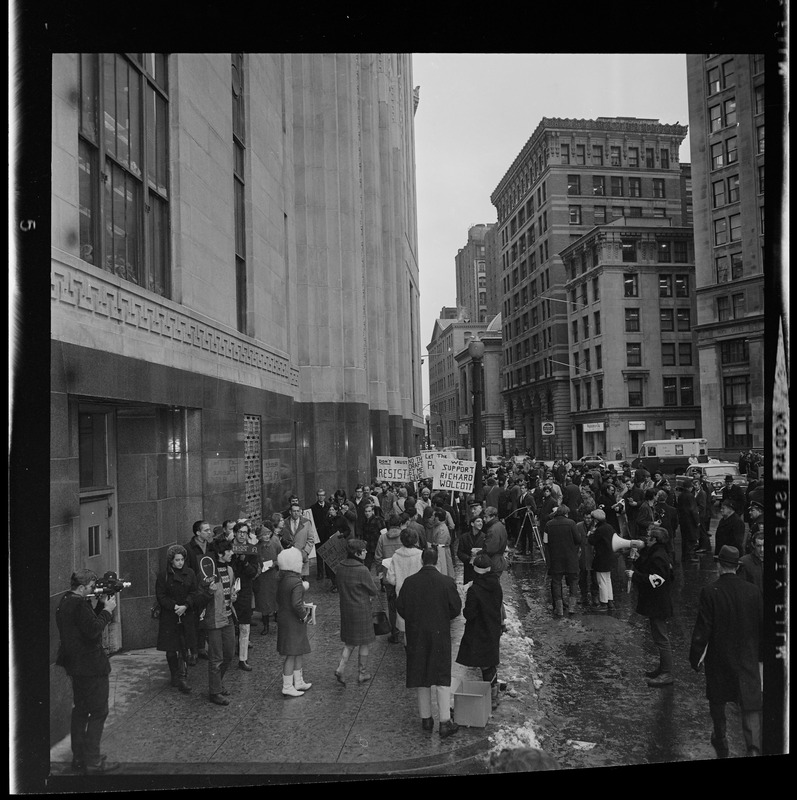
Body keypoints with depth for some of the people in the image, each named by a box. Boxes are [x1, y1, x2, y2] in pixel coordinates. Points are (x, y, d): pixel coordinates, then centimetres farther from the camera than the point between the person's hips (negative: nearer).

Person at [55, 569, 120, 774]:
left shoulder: (64, 602, 11)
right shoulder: (79, 604, -21)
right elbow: (93, 630, -26)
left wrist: (102, 605, 4)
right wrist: (107, 609, -16)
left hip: (75, 665, 10)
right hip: (90, 665, -10)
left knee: (80, 710, 18)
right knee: (98, 712, -2)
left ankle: (79, 758, 27)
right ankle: (92, 762, 1)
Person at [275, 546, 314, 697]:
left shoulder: (282, 579, 3)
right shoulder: (296, 582, -24)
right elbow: (297, 604, -31)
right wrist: (304, 615, -14)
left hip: (283, 617, 9)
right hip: (293, 622, -9)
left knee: (299, 651, 21)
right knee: (291, 655, 2)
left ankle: (298, 682, 32)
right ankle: (287, 687, 13)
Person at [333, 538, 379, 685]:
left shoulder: (340, 567, -3)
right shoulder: (362, 570, -23)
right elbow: (374, 591, -12)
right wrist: (368, 595, 9)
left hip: (345, 609, 6)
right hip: (362, 610, -6)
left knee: (349, 643, 20)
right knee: (364, 644, 12)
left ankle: (340, 669, 7)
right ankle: (362, 674, 23)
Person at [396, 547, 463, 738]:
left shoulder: (409, 582, -9)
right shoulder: (447, 582, -13)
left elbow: (400, 608, -2)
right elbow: (456, 608, -7)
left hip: (416, 636, 2)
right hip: (440, 635, -2)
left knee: (422, 678, 15)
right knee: (443, 678, 8)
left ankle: (426, 718, 25)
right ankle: (445, 721, 6)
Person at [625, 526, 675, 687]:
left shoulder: (658, 557, -24)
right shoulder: (653, 553, 9)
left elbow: (654, 581, -27)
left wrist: (634, 575, -20)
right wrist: (635, 560, 0)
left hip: (657, 605, -11)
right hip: (654, 603, 11)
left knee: (661, 639, -2)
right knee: (659, 637, 20)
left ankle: (666, 674, 7)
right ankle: (663, 667, 33)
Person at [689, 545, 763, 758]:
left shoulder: (709, 592, -16)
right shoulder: (752, 591, -8)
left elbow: (702, 629, -14)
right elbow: (762, 626, 1)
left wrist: (696, 657, -2)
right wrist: (761, 654, 16)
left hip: (719, 659, -1)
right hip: (748, 660, 1)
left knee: (717, 701, 19)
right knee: (750, 705, 7)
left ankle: (721, 743, 36)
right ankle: (754, 749, -9)